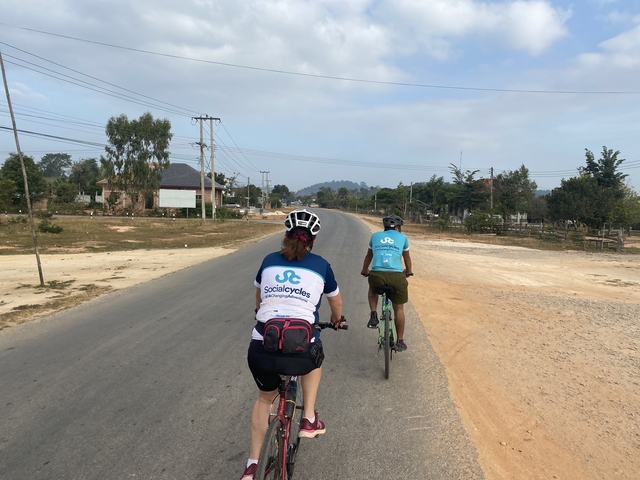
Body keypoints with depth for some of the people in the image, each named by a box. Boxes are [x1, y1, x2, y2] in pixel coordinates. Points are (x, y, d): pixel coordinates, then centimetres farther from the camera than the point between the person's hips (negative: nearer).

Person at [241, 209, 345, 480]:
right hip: (301, 353, -2)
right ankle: (309, 419, 30)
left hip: (260, 351, 2)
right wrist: (337, 320, 47)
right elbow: (336, 301, 26)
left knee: (265, 398, 31)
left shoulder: (269, 261, 13)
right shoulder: (320, 265, 9)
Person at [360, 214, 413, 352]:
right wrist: (408, 272, 50)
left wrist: (364, 271, 50)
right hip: (396, 276, -1)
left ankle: (373, 315, 15)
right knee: (399, 309, 19)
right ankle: (400, 342, 26)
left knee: (372, 289, 36)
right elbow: (407, 258, 32)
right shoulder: (402, 237, 18)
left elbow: (369, 255, 33)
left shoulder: (375, 236, 21)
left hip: (376, 274, 1)